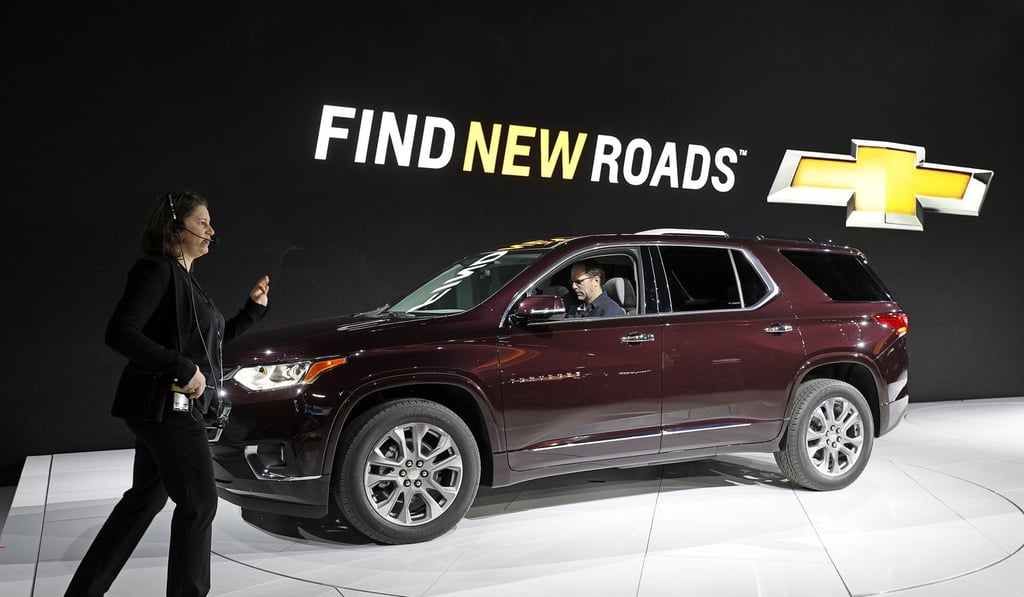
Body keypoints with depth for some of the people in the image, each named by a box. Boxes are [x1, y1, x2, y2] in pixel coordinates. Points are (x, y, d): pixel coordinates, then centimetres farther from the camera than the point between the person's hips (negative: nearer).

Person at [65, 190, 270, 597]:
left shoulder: (183, 279, 17)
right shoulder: (157, 270, -12)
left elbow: (210, 340, 24)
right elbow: (119, 334, -22)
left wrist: (253, 308, 16)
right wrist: (183, 369, -24)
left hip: (174, 406, 10)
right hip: (167, 404, -10)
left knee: (145, 499, 16)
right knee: (198, 501, -5)